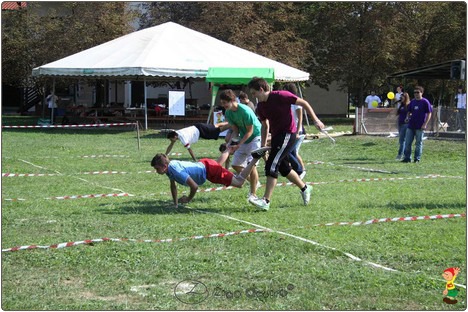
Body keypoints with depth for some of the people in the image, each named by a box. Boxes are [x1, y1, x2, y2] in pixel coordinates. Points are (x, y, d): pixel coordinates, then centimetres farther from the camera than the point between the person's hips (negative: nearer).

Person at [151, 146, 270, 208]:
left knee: (239, 183, -4)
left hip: (209, 169, -8)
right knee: (218, 163, 42)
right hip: (203, 164, 8)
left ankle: (256, 157, -1)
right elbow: (173, 185, 9)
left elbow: (194, 186, -33)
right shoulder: (170, 166, -8)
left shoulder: (176, 171, -34)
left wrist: (188, 199, -17)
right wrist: (175, 203, 10)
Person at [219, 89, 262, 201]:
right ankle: (254, 183, 25)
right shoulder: (228, 113, -4)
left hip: (255, 137, -8)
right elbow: (235, 130, 2)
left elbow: (250, 131, -21)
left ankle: (253, 194, -11)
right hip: (243, 138, 8)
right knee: (236, 164, 4)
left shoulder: (245, 111, -27)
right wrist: (231, 143, -16)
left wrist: (238, 145, -24)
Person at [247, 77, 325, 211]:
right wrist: (263, 146, 11)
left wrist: (315, 120, -10)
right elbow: (265, 126, 17)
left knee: (271, 166, -17)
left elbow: (303, 103, -9)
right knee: (284, 168, 16)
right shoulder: (260, 107, 5)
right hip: (276, 136, 8)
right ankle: (305, 189, 38)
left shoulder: (280, 96, -16)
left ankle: (266, 201, -18)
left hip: (288, 134, -8)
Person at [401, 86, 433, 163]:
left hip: (420, 127, -5)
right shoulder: (412, 101, 11)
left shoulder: (425, 102, -5)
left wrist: (425, 124, -13)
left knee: (419, 143, 2)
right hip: (411, 125, 5)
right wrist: (408, 117, 0)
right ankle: (407, 158, 12)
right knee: (407, 142, 4)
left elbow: (429, 113, -6)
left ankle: (417, 158, 9)